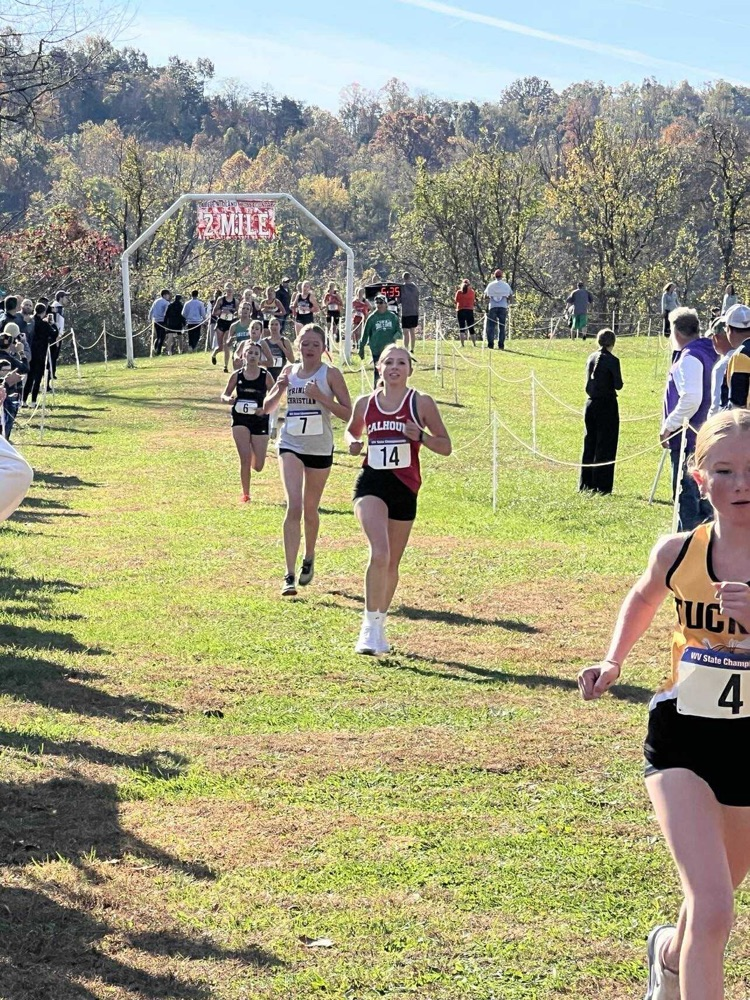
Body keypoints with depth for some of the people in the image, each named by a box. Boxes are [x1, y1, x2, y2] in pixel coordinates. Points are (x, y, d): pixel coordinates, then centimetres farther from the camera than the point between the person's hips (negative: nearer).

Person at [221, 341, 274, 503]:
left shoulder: (265, 376, -4)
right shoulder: (237, 375, -1)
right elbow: (224, 396, 7)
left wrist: (265, 408, -19)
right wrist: (229, 399, -17)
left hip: (260, 421, 0)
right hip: (240, 420, 0)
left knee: (258, 466, 1)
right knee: (245, 459, -12)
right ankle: (245, 494, 3)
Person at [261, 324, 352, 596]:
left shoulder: (330, 374, -5)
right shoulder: (290, 371, 5)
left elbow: (348, 413, -10)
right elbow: (267, 408, 11)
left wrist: (320, 397, -21)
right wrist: (279, 389, -8)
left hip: (320, 449, -1)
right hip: (290, 445, 1)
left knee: (310, 510, 13)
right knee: (294, 506, -15)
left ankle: (308, 558, 43)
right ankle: (289, 576, -18)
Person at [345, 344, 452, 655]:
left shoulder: (421, 403, -1)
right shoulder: (365, 403, 4)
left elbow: (445, 446, 1)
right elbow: (352, 431, 24)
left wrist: (420, 436, -17)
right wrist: (353, 442, 0)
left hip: (405, 488, 1)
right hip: (371, 483, -1)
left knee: (391, 564, 12)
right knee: (379, 553, -23)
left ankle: (379, 624, 33)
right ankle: (370, 627, -17)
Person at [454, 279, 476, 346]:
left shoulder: (459, 292, -4)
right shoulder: (472, 292, 0)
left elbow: (456, 300, 4)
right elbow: (474, 301, 7)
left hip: (460, 310, -1)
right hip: (470, 310, 1)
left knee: (461, 328, 0)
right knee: (471, 328, 10)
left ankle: (462, 344, -9)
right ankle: (474, 344, 11)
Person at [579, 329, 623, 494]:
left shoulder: (591, 358, 5)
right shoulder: (612, 361, -12)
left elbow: (589, 382, 10)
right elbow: (618, 385, -11)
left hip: (591, 404, 6)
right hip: (607, 405, -6)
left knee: (589, 444, 13)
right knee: (605, 447, 1)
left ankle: (586, 484, 17)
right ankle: (601, 485, 2)